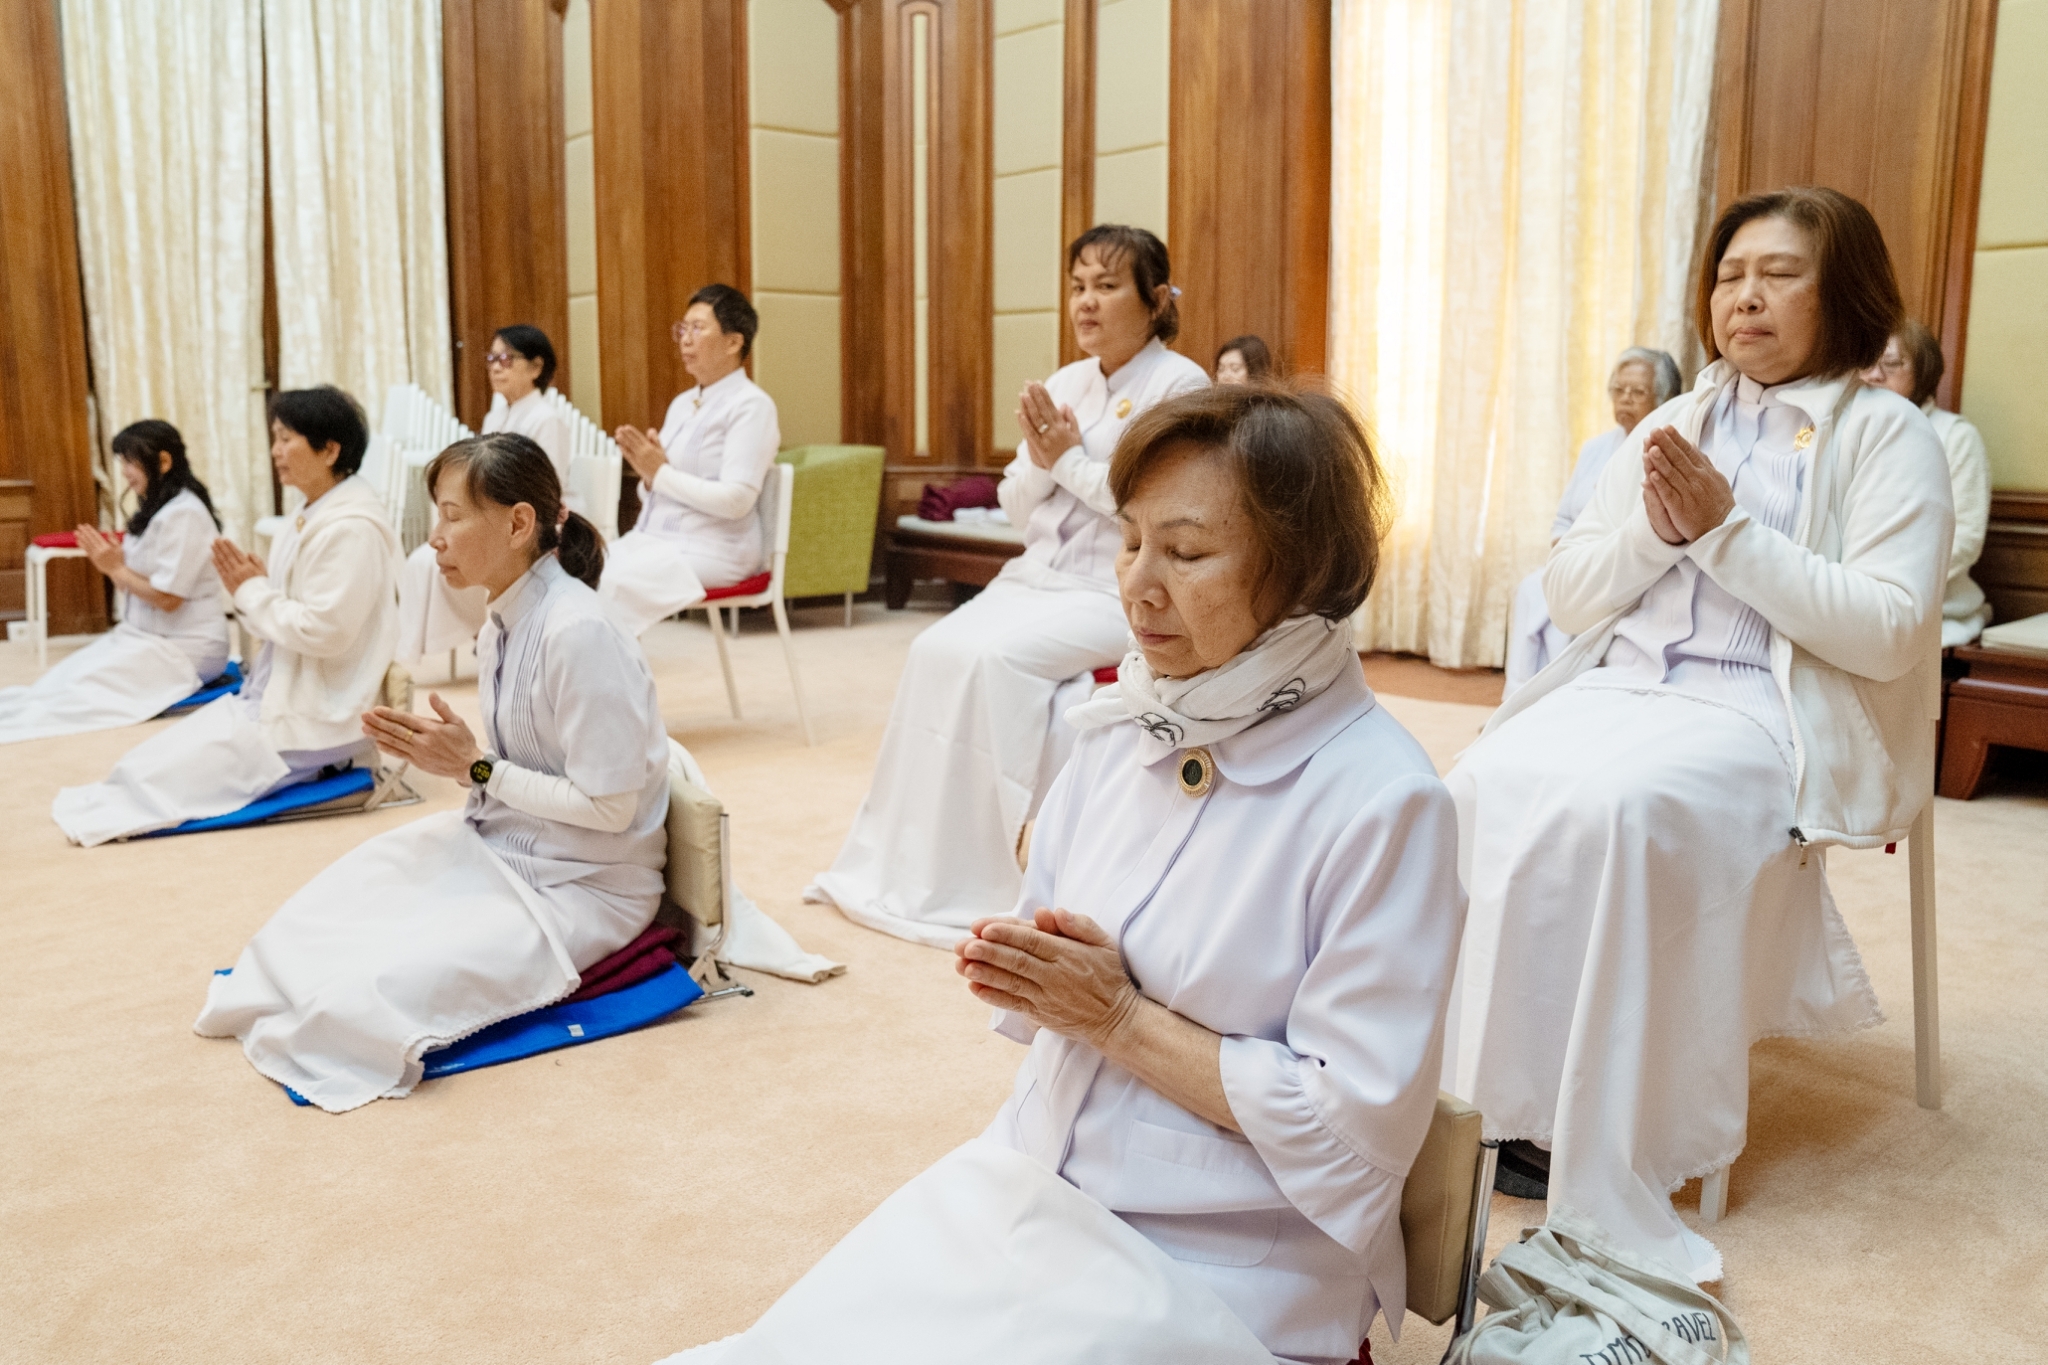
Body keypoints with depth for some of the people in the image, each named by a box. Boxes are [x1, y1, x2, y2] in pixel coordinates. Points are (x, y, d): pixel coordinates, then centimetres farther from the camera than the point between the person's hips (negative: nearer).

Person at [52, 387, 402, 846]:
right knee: (151, 757, 2)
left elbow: (324, 631, -25)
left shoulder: (351, 528, -19)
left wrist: (253, 592, -11)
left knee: (168, 773, -11)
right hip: (275, 691, 10)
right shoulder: (309, 519, 12)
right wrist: (247, 591, -4)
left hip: (318, 714, -10)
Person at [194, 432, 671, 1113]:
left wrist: (477, 768, -17)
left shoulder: (580, 634, -25)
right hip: (497, 846, 9)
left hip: (580, 884, -9)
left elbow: (607, 807, -24)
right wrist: (444, 753, -7)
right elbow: (519, 767, 12)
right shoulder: (502, 622, 3)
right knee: (314, 922, 3)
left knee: (380, 991, -18)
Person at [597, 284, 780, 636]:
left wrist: (661, 472, -13)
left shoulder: (751, 406, -6)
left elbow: (736, 500, -18)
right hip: (653, 537, 8)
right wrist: (646, 473, -3)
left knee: (613, 580, -27)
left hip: (713, 551, -7)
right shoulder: (681, 404, 18)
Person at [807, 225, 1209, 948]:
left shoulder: (1180, 384, -5)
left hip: (1120, 592, -6)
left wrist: (1070, 458, -10)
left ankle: (981, 878, -16)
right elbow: (1016, 507, 13)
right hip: (1038, 576, 6)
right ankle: (910, 861, -12)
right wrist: (1040, 461, -7)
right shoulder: (1063, 384, 14)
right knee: (936, 650, -18)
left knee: (991, 656, -28)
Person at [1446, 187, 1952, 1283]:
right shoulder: (1673, 424, 19)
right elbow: (1569, 596, 14)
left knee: (1614, 805, -34)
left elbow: (1888, 633, -10)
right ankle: (1505, 1091, -18)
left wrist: (1726, 529, -13)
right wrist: (1656, 529, -5)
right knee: (1492, 780, -27)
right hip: (1623, 682, 5)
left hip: (1772, 710, -5)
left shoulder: (1889, 436, 3)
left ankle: (1596, 1149, -21)